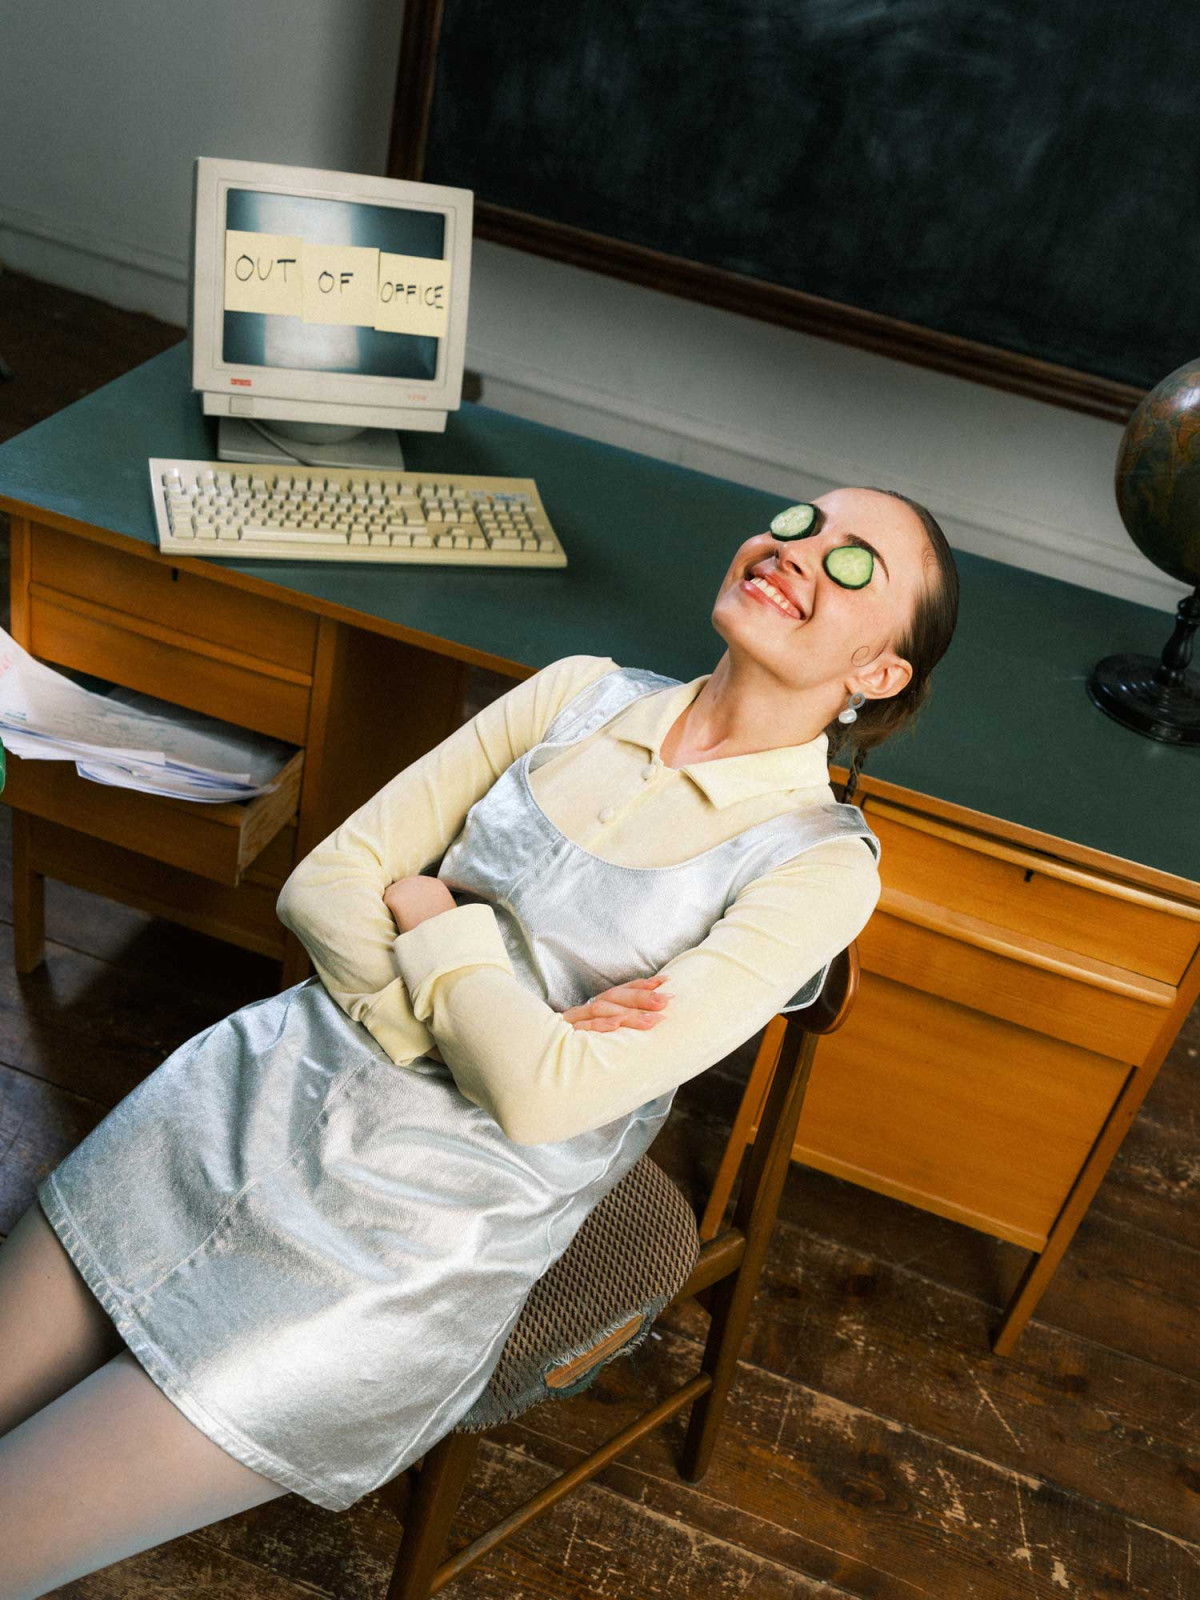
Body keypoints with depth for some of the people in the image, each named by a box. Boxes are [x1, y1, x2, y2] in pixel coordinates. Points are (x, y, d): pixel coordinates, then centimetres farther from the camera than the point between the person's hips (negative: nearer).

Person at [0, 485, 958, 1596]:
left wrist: (428, 911, -7)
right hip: (270, 1087, 5)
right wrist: (499, 1016, -14)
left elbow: (543, 1088, -20)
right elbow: (321, 884, 0)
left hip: (419, 1238, -4)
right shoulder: (587, 693, 4)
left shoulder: (820, 860, -11)